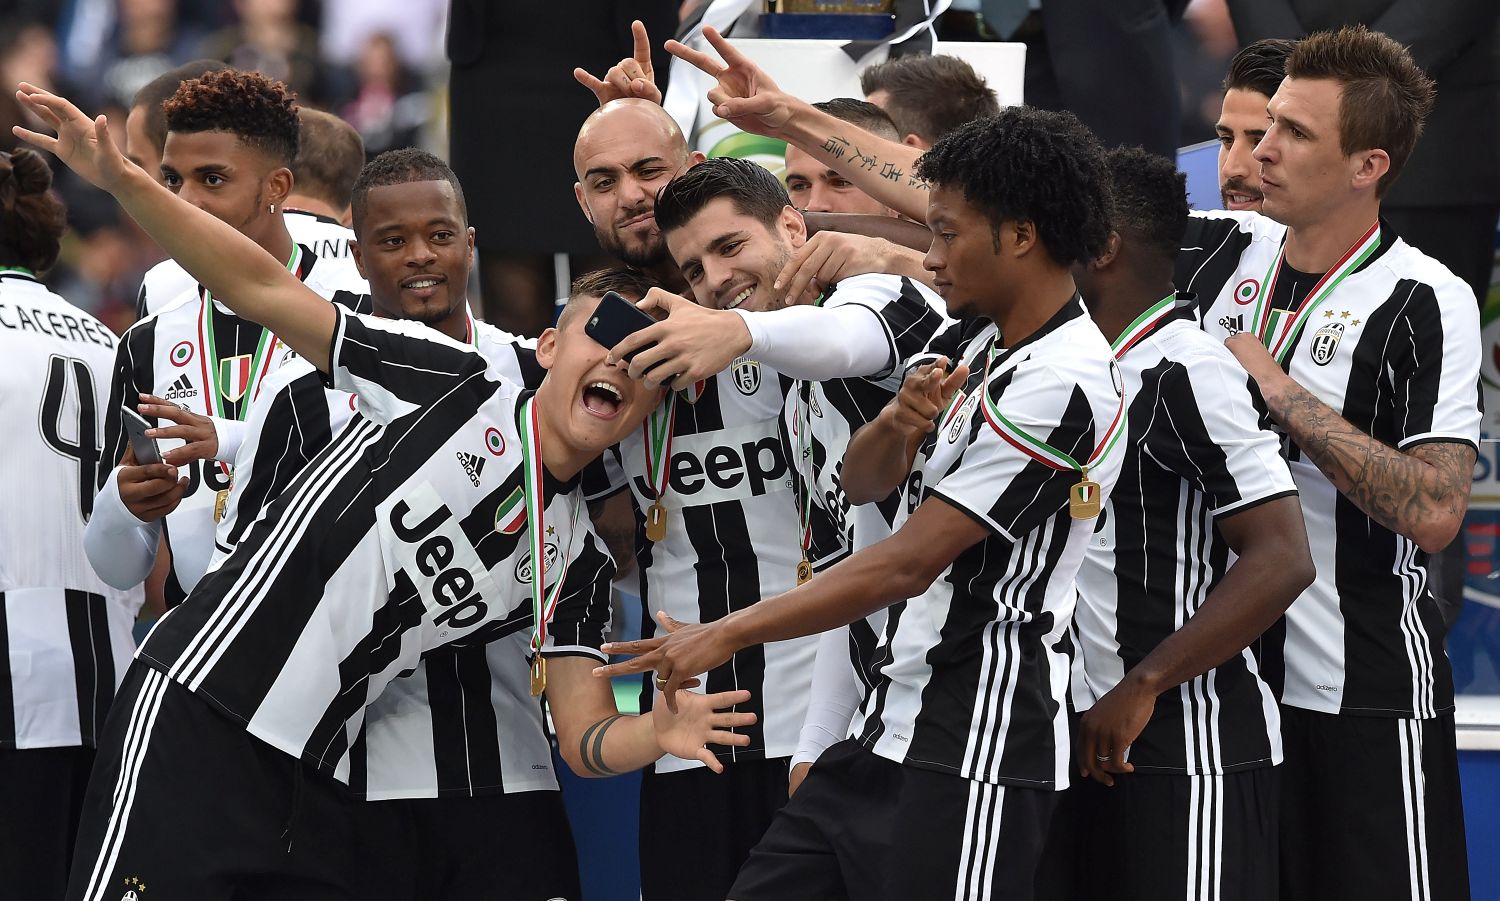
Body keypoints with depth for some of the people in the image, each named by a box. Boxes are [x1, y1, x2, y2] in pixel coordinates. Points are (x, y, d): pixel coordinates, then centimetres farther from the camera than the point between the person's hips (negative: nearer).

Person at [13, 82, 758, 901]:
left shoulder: (575, 559, 12)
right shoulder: (456, 384, -1)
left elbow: (585, 737, 7)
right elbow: (261, 288, -2)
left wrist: (661, 733, -17)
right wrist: (120, 180, -13)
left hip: (315, 786, 6)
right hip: (195, 707, -6)